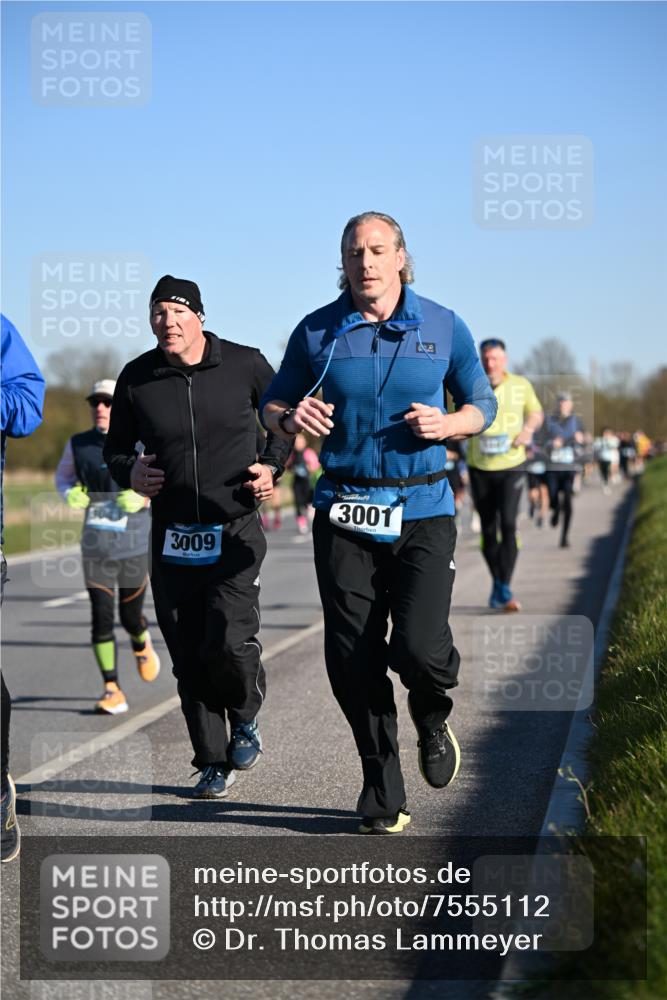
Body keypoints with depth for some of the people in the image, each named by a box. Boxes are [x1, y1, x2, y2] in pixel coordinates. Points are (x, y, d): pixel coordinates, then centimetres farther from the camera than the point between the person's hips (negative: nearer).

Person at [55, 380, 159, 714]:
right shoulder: (77, 445, 1)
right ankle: (112, 690, 0)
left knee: (131, 617, 9)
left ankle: (142, 646, 46)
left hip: (134, 544, -1)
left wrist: (143, 499, -20)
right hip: (95, 545, 2)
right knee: (101, 616, -7)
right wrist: (69, 495, -5)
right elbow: (63, 476, 18)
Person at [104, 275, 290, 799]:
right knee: (189, 655, 3)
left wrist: (272, 465, -2)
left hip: (236, 527, -2)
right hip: (172, 534, 2)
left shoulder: (245, 364, -3)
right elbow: (116, 448, 15)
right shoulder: (136, 378, 2)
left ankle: (245, 717, 16)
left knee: (230, 640, -16)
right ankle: (213, 762, 17)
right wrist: (130, 472, -7)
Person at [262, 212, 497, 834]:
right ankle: (383, 798, 15)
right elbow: (272, 405, 14)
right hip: (343, 513, 1)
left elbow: (483, 403, 12)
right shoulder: (317, 332, 6)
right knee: (352, 659, 0)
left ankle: (432, 719, 20)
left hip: (422, 510, -1)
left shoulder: (443, 327, 5)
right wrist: (291, 419, -9)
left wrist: (447, 424, -9)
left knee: (419, 646, -17)